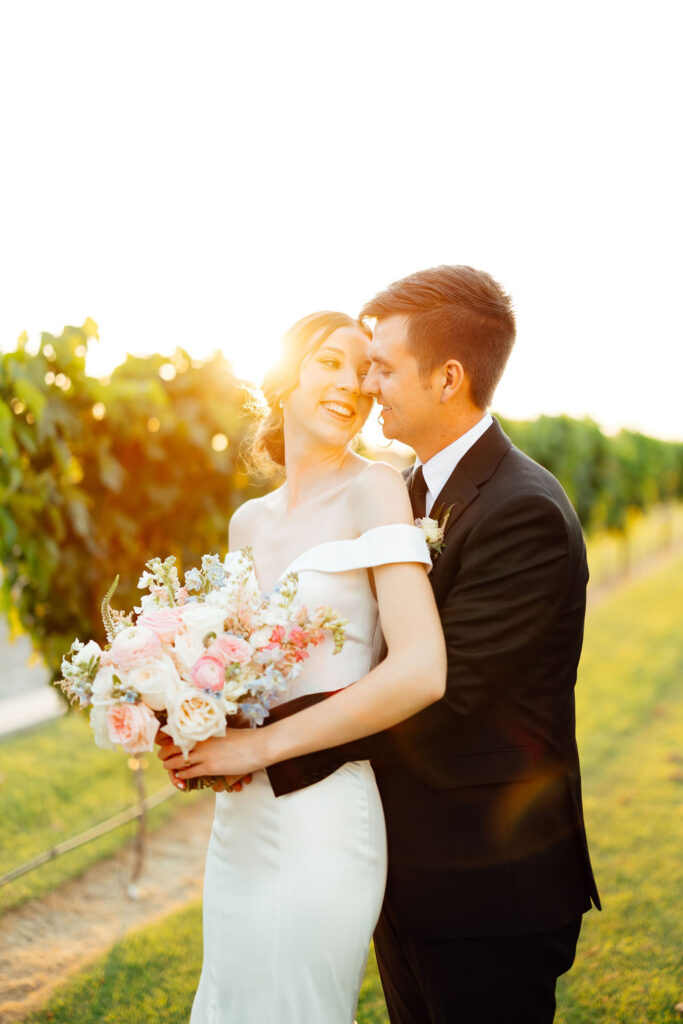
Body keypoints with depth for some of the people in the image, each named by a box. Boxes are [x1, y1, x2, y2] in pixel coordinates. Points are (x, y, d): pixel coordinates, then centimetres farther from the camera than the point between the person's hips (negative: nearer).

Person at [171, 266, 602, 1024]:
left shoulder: (524, 513, -23)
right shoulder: (413, 492, 6)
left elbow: (434, 688, -25)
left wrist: (270, 745, -22)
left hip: (486, 883, -8)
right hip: (408, 867, 8)